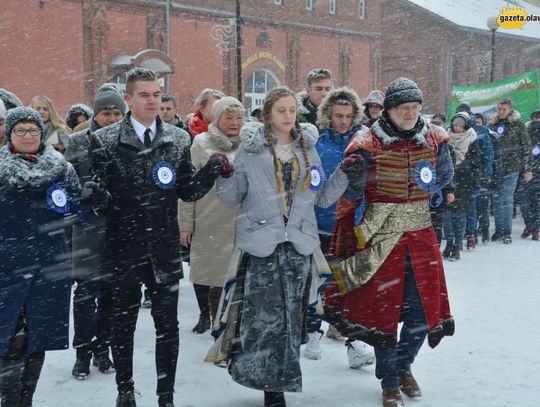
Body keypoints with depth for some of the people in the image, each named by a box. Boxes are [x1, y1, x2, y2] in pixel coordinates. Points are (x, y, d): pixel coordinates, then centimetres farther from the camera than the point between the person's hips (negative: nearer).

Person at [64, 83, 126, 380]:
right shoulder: (78, 142, 2)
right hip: (88, 226, -1)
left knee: (111, 292, 9)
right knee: (86, 291, -1)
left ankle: (102, 349, 23)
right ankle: (82, 352, 13)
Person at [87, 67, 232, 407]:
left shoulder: (178, 139, 4)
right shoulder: (105, 141, -4)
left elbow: (187, 191, 5)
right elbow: (99, 196, -3)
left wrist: (212, 171, -11)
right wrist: (97, 194, -25)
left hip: (165, 248, 2)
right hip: (124, 249, -1)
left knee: (168, 325, 8)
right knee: (123, 323, 13)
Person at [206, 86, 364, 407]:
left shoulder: (308, 148, 11)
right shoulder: (250, 148, 1)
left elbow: (322, 197, 14)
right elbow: (232, 197, 2)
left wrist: (343, 175, -1)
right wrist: (222, 175, -16)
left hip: (298, 243, 3)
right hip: (261, 243, -3)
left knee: (290, 315, 7)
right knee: (266, 314, -7)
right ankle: (270, 381, 10)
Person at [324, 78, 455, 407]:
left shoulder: (434, 140, -1)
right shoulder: (368, 145, -11)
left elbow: (446, 177, 19)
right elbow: (349, 197, -5)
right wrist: (345, 243, -3)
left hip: (421, 236, 3)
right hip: (380, 239, -3)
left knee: (424, 308, 6)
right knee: (383, 309, 5)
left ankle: (403, 366, 34)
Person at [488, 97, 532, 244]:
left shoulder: (518, 125, 0)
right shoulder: (492, 125, 10)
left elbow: (526, 148, 0)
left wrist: (527, 169, -3)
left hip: (511, 167, -3)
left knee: (507, 199, -4)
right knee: (497, 199, 6)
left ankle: (507, 232, 2)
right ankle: (499, 230, 14)